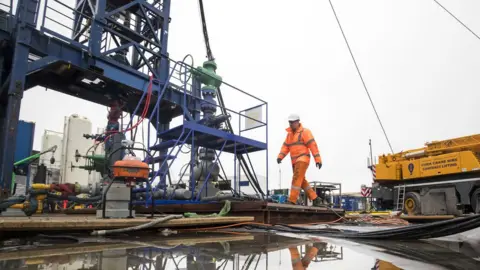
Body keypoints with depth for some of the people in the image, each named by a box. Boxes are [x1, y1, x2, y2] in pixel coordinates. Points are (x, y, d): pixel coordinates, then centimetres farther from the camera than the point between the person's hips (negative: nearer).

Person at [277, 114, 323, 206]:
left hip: (303, 159, -8)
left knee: (296, 179, -15)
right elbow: (285, 147, 11)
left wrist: (318, 159, -17)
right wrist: (280, 156, -6)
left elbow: (313, 145, -10)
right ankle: (315, 199, 21)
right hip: (295, 161, 8)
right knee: (302, 181, 11)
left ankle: (292, 201, -15)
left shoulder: (305, 132, -4)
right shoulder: (289, 134, 18)